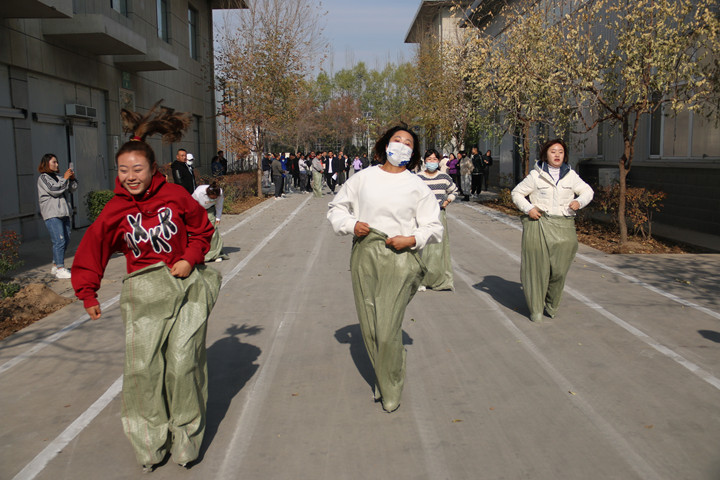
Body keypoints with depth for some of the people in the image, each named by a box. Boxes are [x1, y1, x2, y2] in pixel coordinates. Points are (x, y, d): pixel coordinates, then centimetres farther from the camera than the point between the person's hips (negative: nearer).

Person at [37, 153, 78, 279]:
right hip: (52, 214, -8)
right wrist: (65, 178, -10)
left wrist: (72, 179, 1)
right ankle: (60, 269, -10)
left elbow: (72, 188, 18)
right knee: (59, 241, -13)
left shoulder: (57, 177, 20)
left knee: (66, 240, 9)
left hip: (63, 213, 8)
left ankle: (56, 266, 19)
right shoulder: (43, 178, -2)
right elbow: (54, 190, -15)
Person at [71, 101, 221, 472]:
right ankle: (150, 442, 19)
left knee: (183, 362, -1)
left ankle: (185, 438, 18)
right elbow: (92, 250, 6)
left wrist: (190, 259, -4)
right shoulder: (115, 211, -1)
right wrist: (87, 293, 3)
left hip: (186, 284, -1)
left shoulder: (175, 195, -3)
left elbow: (202, 229, 9)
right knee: (143, 366, 0)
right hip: (144, 291, 1)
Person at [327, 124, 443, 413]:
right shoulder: (363, 178, 11)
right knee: (369, 328, 6)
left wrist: (412, 239, -10)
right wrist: (351, 224, -2)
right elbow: (336, 208, 18)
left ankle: (391, 390, 12)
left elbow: (434, 227, 8)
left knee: (388, 330, -9)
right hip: (365, 255, 3)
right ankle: (381, 379, 29)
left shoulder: (417, 186, 8)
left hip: (400, 258, -2)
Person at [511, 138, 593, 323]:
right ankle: (536, 309, 11)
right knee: (538, 267, -1)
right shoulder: (536, 176, 2)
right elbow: (517, 193, 9)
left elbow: (587, 191, 20)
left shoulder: (571, 176, 9)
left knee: (559, 269, -1)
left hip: (563, 226, 2)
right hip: (539, 224, -2)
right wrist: (528, 208, -6)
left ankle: (551, 305, 21)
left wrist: (579, 201, -2)